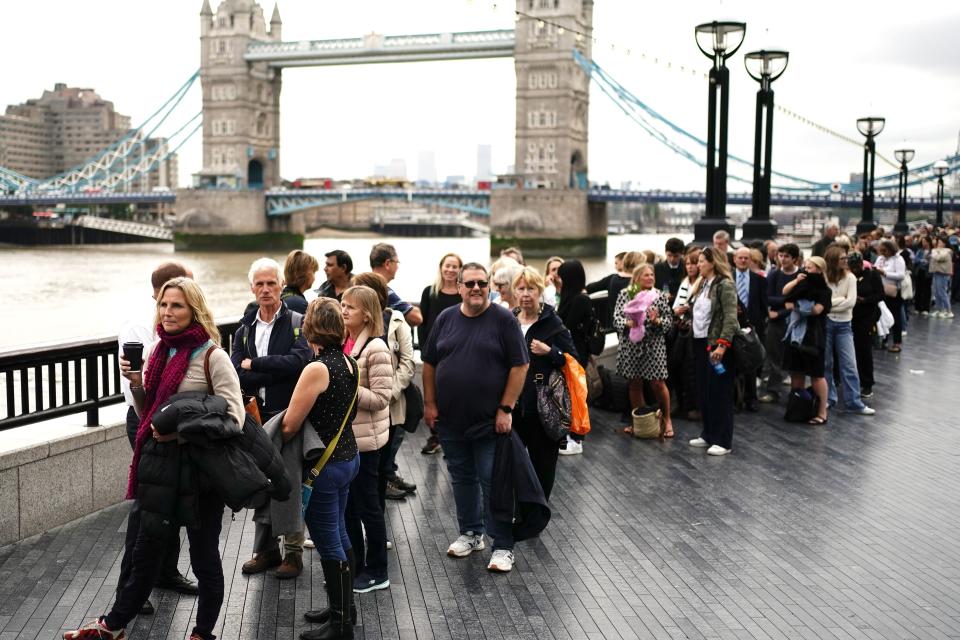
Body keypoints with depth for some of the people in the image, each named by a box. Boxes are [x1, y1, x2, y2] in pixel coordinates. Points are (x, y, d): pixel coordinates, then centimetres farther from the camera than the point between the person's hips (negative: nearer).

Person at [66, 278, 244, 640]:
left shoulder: (212, 356, -13)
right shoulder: (156, 351, 7)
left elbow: (234, 419, -16)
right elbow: (147, 414, 16)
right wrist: (135, 383, -3)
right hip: (156, 460, 6)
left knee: (203, 555, 9)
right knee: (142, 546, 19)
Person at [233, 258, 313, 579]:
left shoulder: (296, 323, -4)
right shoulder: (244, 329, 10)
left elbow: (299, 361, -22)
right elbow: (237, 375, -3)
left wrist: (255, 365, -14)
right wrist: (277, 371, -15)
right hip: (257, 418, 5)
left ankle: (293, 552, 14)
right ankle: (266, 550, 25)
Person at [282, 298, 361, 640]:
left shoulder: (317, 369, -22)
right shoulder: (349, 363, 3)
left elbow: (290, 426, -19)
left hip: (325, 465, -9)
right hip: (348, 455, 9)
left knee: (329, 544, 3)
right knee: (339, 537, 20)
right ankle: (343, 607, 33)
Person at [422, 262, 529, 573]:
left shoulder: (504, 320, -7)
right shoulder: (446, 319, 5)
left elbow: (520, 366, -9)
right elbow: (430, 364, 10)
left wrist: (506, 409, -12)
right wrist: (430, 403, 4)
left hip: (490, 421, -4)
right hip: (450, 420, 4)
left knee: (493, 483, 0)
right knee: (462, 478, 16)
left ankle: (503, 547, 8)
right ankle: (471, 533, 31)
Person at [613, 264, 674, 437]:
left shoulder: (659, 295, 2)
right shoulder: (625, 294, 2)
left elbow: (669, 320, 1)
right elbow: (616, 318, -2)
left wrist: (657, 320, -18)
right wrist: (627, 323, -22)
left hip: (654, 345, -1)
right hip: (631, 345, 1)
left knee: (658, 383, -1)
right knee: (634, 384, 9)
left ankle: (666, 419, 17)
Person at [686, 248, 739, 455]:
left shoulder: (725, 285, -13)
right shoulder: (701, 284, 13)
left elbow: (731, 318, -20)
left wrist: (722, 345, -25)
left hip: (716, 344, -8)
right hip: (700, 343, 8)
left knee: (719, 392, -2)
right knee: (704, 391, 13)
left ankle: (723, 441, 5)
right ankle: (708, 434, 24)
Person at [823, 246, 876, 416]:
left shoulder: (850, 277, -2)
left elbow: (851, 302, -10)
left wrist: (830, 303, -11)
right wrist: (841, 300, -12)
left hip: (844, 324, 1)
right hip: (825, 322, -1)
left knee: (849, 364, 0)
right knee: (825, 363, 9)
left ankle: (854, 402, 3)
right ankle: (828, 398, 22)